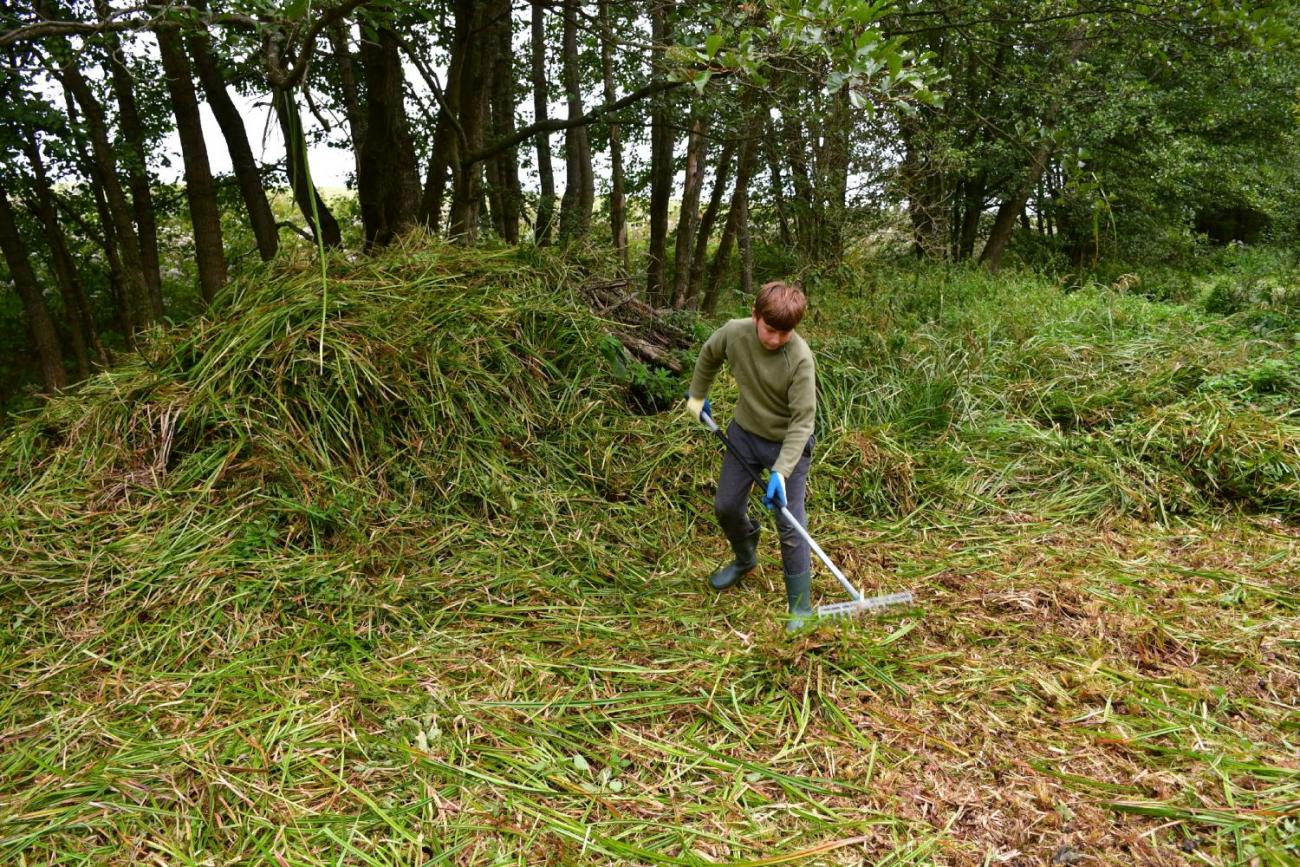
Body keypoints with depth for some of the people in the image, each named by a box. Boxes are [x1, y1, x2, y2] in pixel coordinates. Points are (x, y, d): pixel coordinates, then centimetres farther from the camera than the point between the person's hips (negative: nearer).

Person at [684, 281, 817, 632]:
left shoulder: (801, 358, -30)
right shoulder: (734, 333, -18)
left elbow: (803, 421, -27)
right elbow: (709, 355, 7)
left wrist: (781, 472, -35)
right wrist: (697, 394, 17)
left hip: (788, 443, -5)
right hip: (745, 433, 5)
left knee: (790, 525, -3)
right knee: (726, 506, 16)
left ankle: (801, 605, 11)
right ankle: (745, 558, 46)